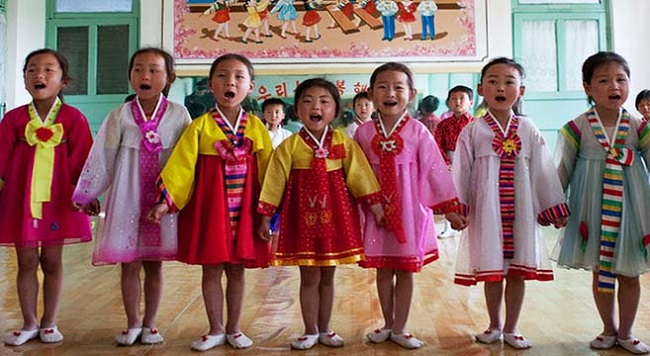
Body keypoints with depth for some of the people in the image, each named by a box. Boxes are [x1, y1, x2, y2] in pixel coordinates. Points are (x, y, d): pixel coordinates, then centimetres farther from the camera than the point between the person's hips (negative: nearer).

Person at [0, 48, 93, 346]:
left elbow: (81, 162, -1)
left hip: (58, 200, -1)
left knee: (52, 261, 8)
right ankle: (29, 324, 23)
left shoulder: (74, 118, -3)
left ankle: (49, 322, 23)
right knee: (26, 262, 8)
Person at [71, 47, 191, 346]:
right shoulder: (120, 115, 0)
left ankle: (149, 324, 24)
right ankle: (133, 324, 23)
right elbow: (101, 158, 4)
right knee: (129, 263, 7)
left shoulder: (178, 115, -3)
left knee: (154, 264, 9)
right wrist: (88, 194, 6)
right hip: (128, 199, 1)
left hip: (163, 200, -1)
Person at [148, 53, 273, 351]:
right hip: (209, 207, -1)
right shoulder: (200, 126, -4)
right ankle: (216, 330, 25)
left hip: (244, 210, 1)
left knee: (237, 271, 12)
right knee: (211, 270, 8)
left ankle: (233, 329, 28)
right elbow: (181, 165, -8)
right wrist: (167, 200, -17)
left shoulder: (256, 127, 1)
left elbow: (267, 170, 2)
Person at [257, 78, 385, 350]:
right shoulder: (289, 146, -5)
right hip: (302, 218, -1)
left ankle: (324, 329, 28)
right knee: (309, 278, 6)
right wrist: (265, 216, -2)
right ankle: (311, 331, 23)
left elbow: (359, 176, 0)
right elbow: (274, 182, -2)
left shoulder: (345, 143, -1)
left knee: (327, 277, 12)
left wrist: (375, 205, -2)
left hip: (335, 216, 2)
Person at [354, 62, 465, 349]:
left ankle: (399, 328, 21)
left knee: (406, 269, 6)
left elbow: (435, 170, -5)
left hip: (409, 208, -1)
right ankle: (387, 325, 28)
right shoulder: (364, 133, 1)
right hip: (377, 209, 2)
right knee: (383, 269, 11)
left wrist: (449, 208, -6)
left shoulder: (418, 131, -5)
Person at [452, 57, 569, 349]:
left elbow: (543, 171, 6)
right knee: (492, 272, 8)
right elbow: (460, 171, -2)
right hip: (487, 211, -2)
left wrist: (554, 208, 7)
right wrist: (457, 208, -5)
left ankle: (511, 329, 26)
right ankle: (494, 326, 29)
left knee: (518, 272, 9)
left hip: (521, 212, 2)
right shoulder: (473, 131, -3)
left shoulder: (528, 130, 3)